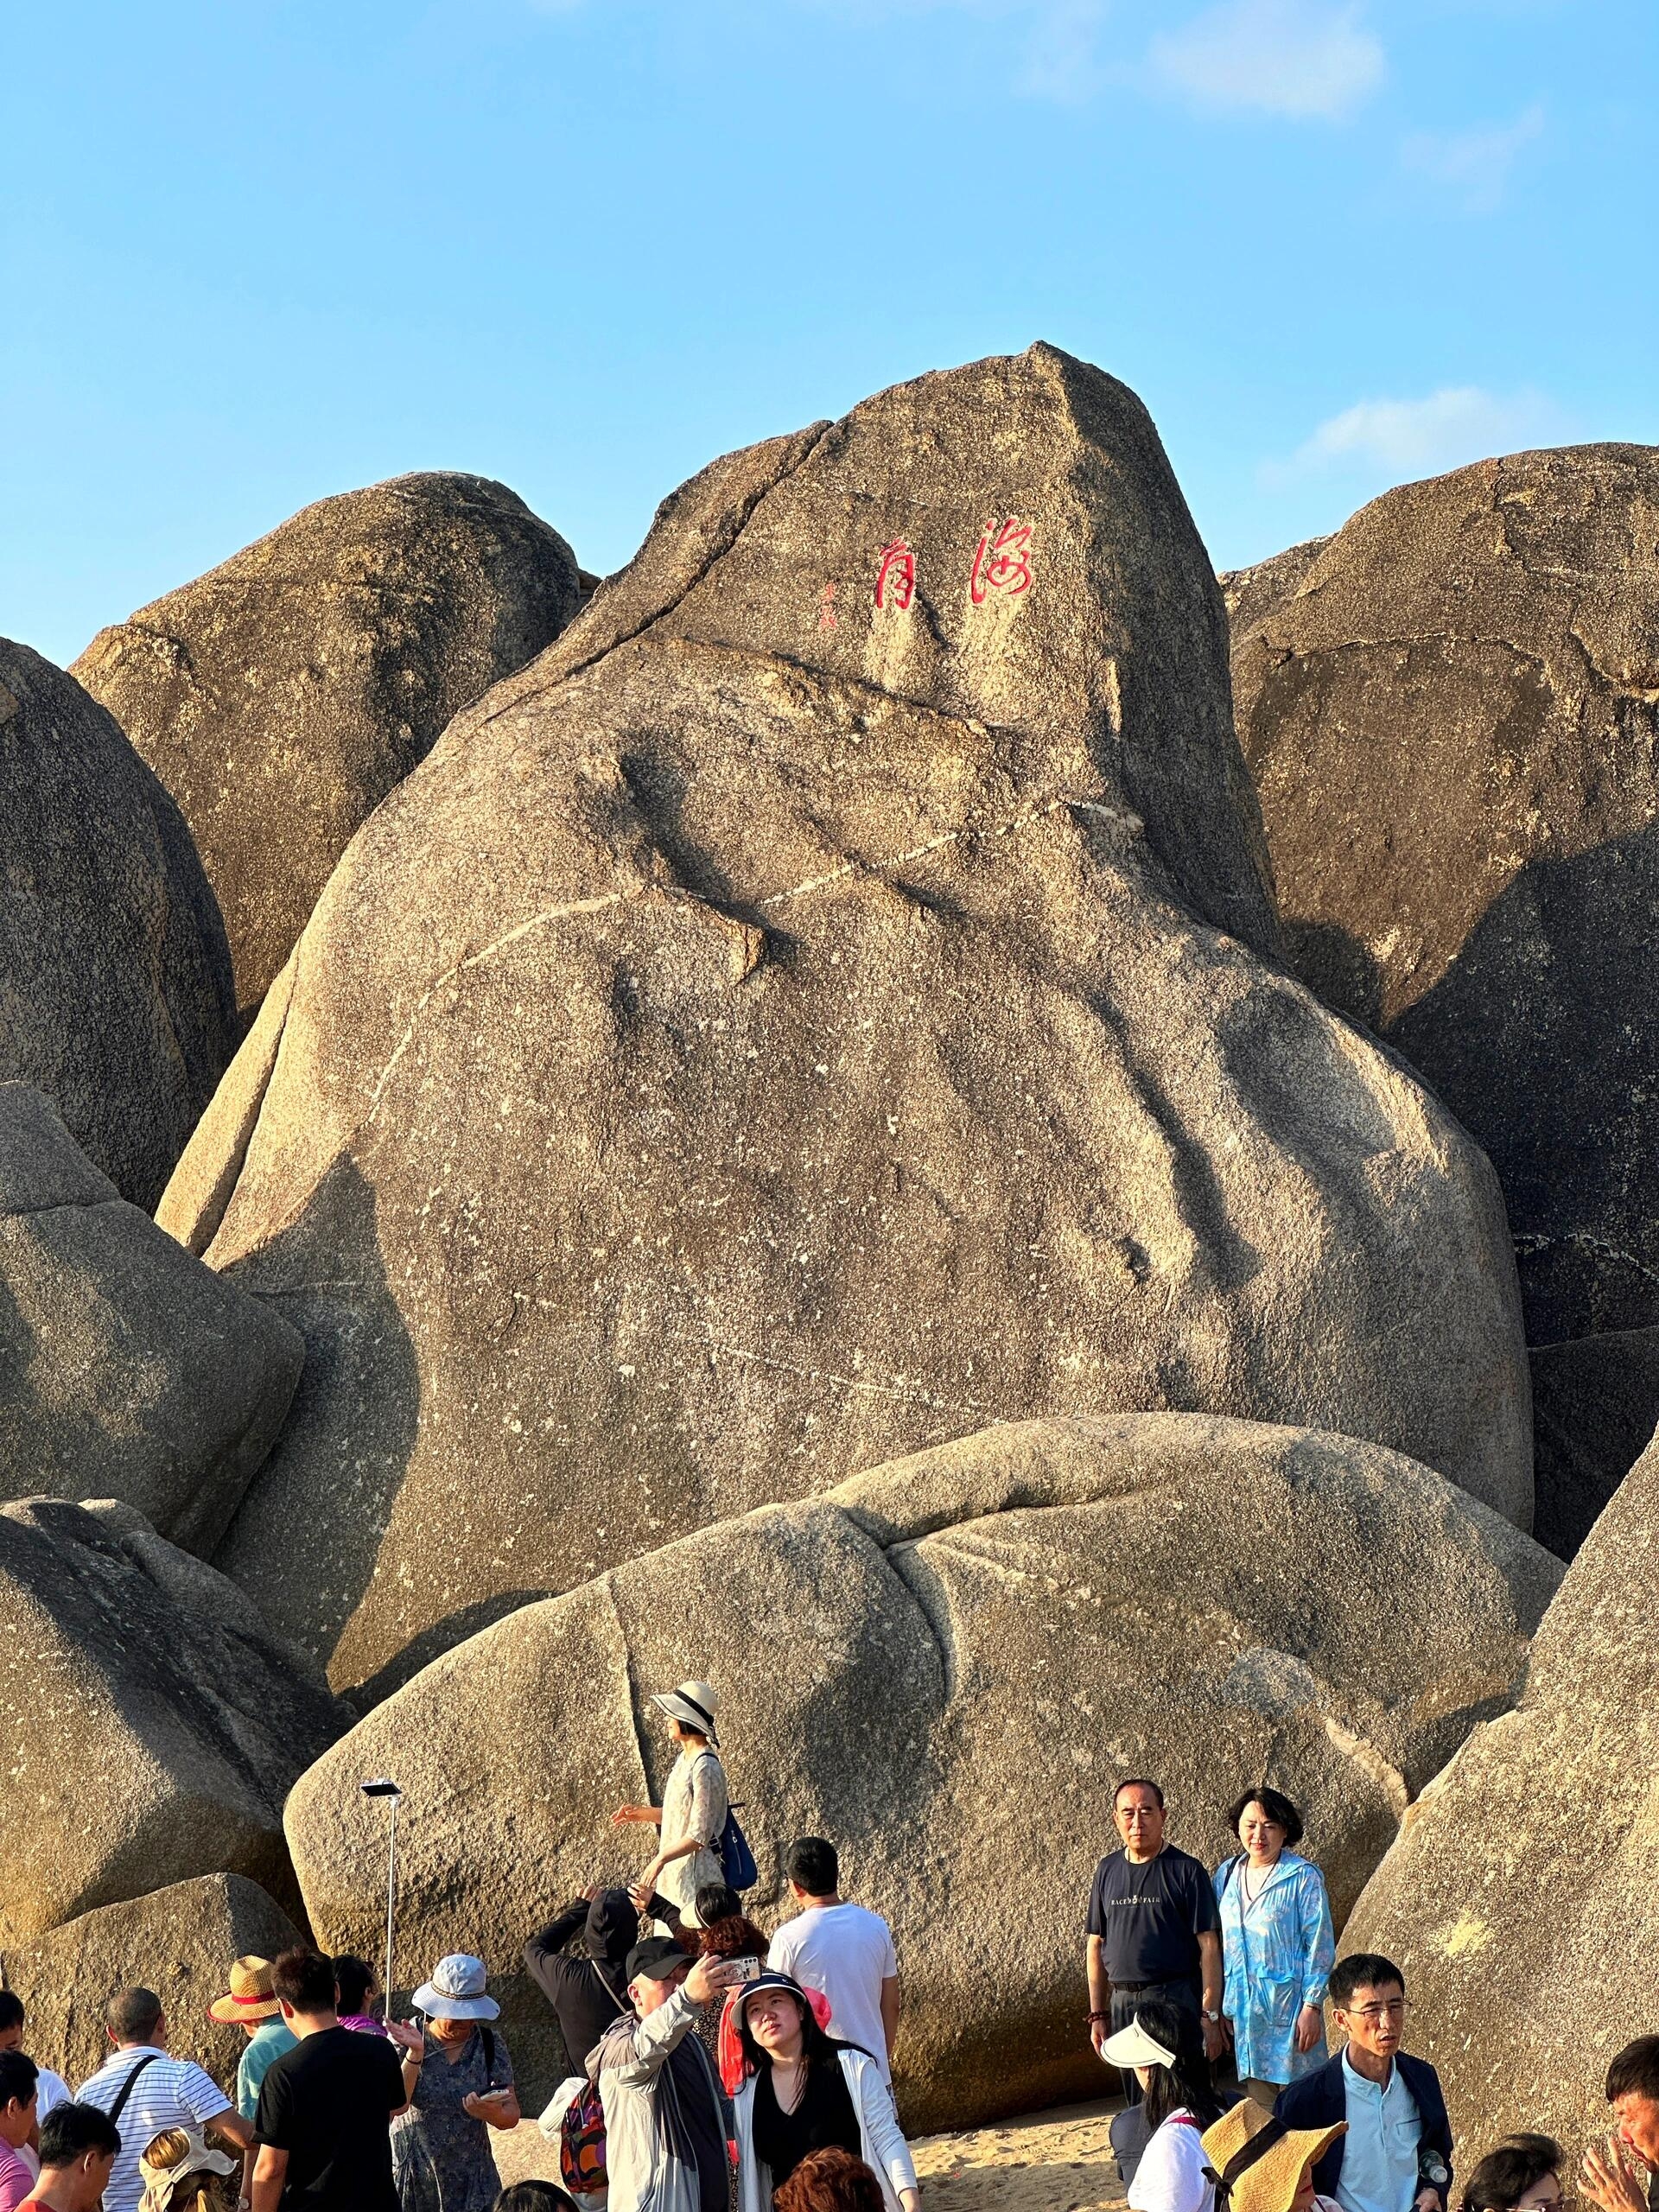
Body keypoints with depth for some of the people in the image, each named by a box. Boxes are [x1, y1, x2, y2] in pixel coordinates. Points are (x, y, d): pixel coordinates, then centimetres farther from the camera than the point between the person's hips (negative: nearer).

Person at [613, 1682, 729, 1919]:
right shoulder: (684, 1760, 10)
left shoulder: (705, 1768, -19)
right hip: (674, 1872, 10)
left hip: (694, 1874, -10)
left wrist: (660, 1859, -20)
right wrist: (643, 1813, 10)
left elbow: (699, 1835, -20)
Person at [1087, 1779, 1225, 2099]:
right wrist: (1097, 2014, 12)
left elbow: (1209, 1947, -6)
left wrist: (1211, 2016, -12)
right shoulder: (1107, 1870, 11)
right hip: (1122, 2002, 5)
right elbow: (1096, 1945, 16)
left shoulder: (1185, 1870, -3)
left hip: (1175, 2000, -5)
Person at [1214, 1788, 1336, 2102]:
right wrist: (1221, 2007, 12)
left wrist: (1312, 2006, -12)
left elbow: (1319, 1946, -8)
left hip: (1288, 2005, -5)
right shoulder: (1227, 1874, 8)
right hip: (1243, 2009, 5)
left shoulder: (1303, 1877, -7)